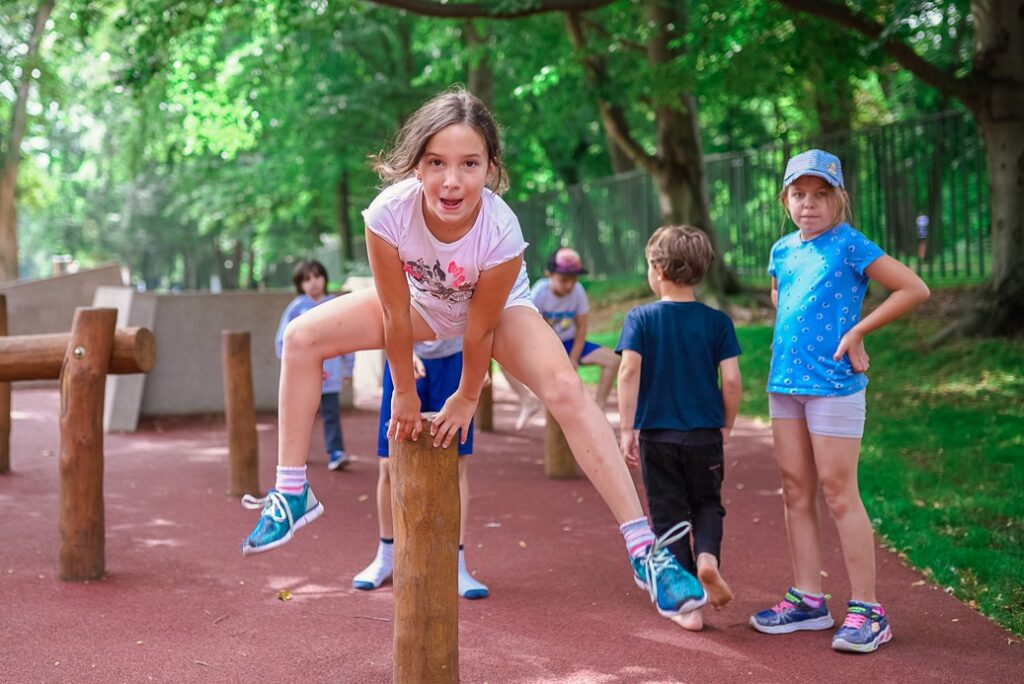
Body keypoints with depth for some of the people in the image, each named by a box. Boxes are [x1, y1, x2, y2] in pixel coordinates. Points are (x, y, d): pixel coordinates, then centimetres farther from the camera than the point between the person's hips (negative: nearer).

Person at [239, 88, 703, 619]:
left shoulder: (501, 231, -39)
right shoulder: (389, 213, -35)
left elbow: (479, 330, -24)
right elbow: (396, 315, -22)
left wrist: (466, 399, -10)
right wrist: (405, 394, -11)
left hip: (500, 308, -3)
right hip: (422, 301, 3)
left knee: (566, 391, -29)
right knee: (302, 337, -10)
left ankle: (643, 548, -25)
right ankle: (291, 493, 3)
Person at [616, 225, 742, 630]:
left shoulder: (640, 318, -5)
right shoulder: (717, 321, -2)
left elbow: (629, 371, -15)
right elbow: (732, 380, -6)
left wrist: (626, 429, -11)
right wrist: (726, 426, 9)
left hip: (656, 434, -1)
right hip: (705, 434, 1)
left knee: (669, 516, 9)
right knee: (707, 504, 21)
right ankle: (707, 555, -9)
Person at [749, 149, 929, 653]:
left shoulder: (849, 245, -9)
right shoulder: (782, 251, 10)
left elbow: (914, 289, -11)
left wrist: (856, 332, -12)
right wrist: (794, 342, 13)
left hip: (833, 385, -7)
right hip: (785, 383, 7)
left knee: (838, 494, -5)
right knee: (796, 493, 10)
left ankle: (866, 611, 2)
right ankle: (807, 600, 20)